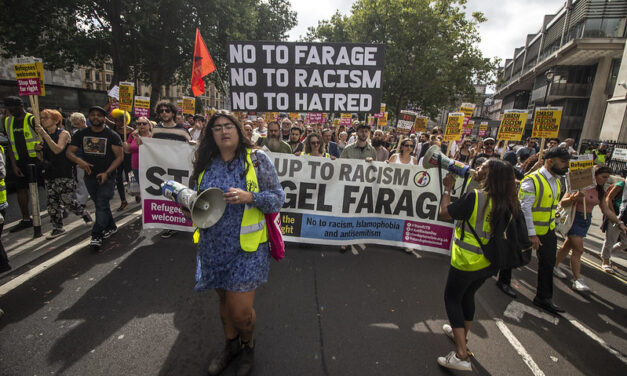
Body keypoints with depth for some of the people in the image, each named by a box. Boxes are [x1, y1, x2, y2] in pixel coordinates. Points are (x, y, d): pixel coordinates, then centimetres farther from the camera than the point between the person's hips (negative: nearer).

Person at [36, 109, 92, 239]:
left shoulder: (63, 133, -4)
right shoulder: (43, 135, 13)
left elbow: (57, 149, -22)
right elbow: (42, 158, 16)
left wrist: (44, 134, -25)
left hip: (64, 174, -6)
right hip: (49, 173, 6)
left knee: (68, 201, -8)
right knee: (52, 202, 6)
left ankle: (86, 215, 17)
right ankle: (57, 228, 15)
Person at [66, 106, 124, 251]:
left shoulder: (112, 135, -5)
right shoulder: (81, 134, 6)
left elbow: (120, 156, -9)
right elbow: (69, 152, 5)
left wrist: (107, 173, -18)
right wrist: (79, 161, -19)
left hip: (106, 176, -5)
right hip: (90, 176, 5)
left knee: (102, 205, -9)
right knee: (100, 204, 15)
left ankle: (97, 235, -4)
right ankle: (111, 227, 32)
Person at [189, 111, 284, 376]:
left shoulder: (257, 158, -7)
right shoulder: (206, 163, 5)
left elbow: (278, 199, -9)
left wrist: (249, 197, -25)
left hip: (246, 247, -4)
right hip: (214, 246, 5)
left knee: (240, 310, 0)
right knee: (224, 299, 21)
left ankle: (248, 345, 35)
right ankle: (231, 346, 47)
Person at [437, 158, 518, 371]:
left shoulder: (475, 197, -23)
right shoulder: (507, 203, -4)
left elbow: (444, 213, -15)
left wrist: (448, 189, -2)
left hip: (467, 261, -7)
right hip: (490, 262, 7)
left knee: (452, 298, 8)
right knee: (468, 295, 26)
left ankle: (461, 355, 4)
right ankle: (461, 334, 46)